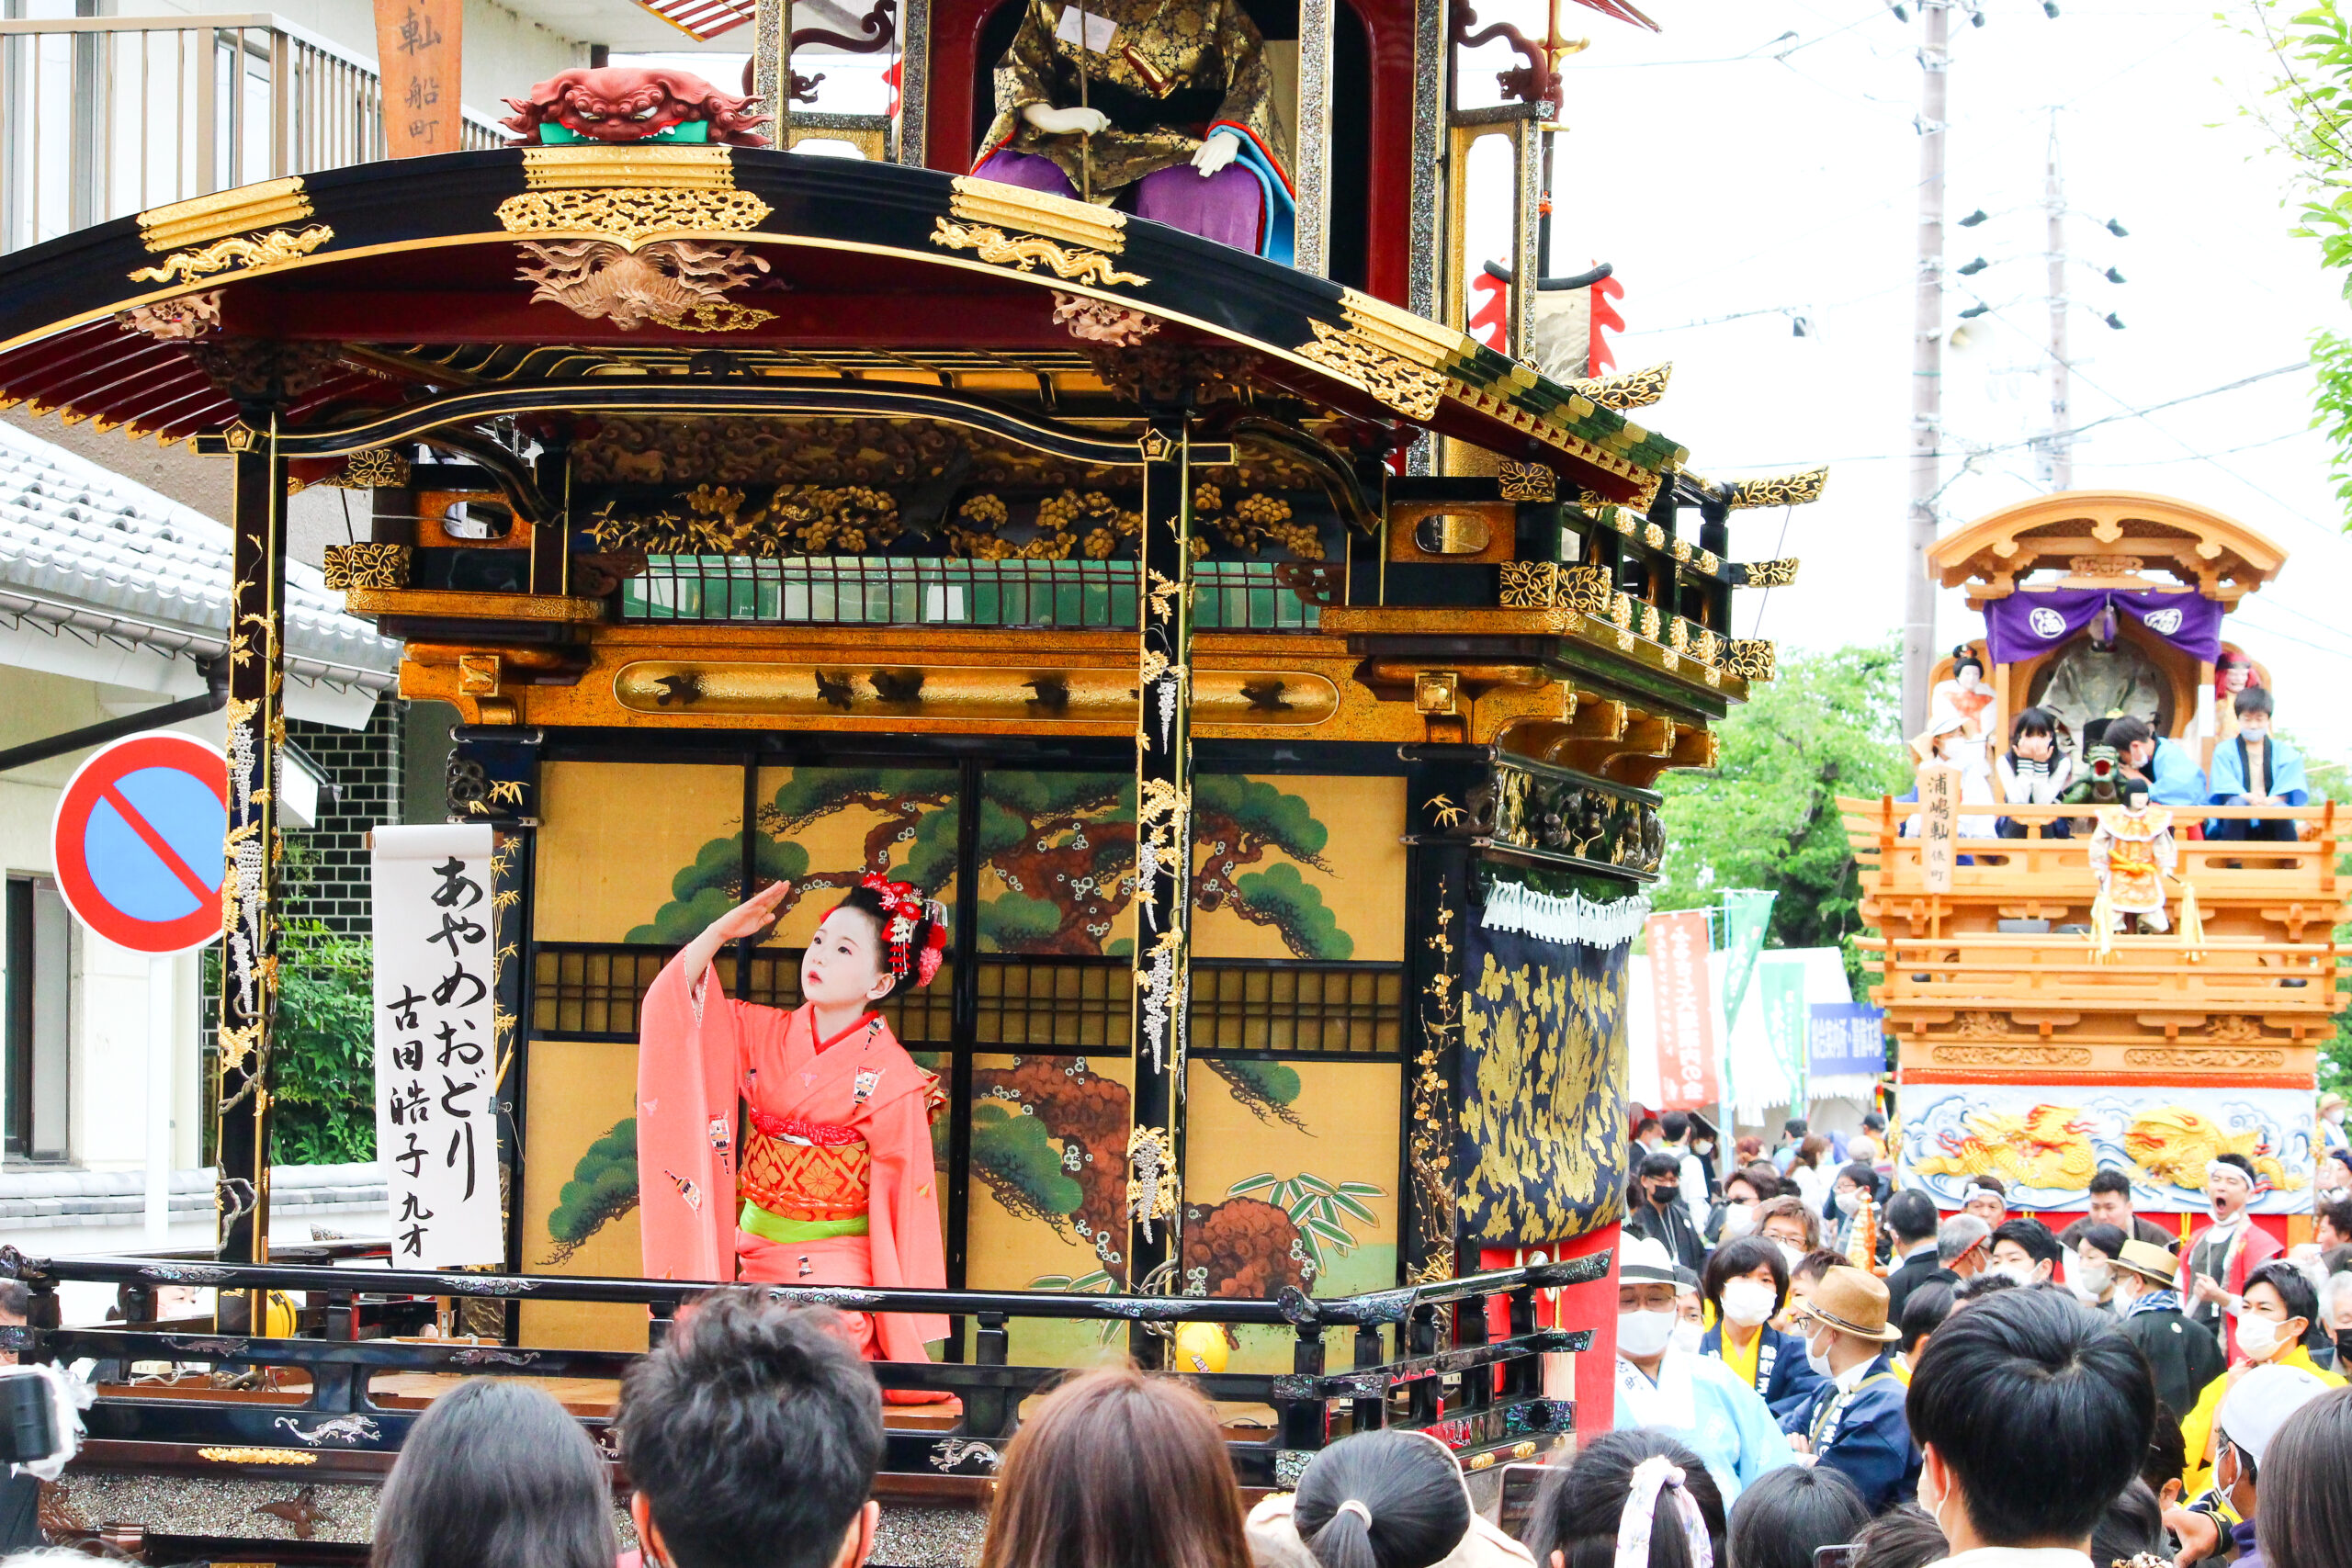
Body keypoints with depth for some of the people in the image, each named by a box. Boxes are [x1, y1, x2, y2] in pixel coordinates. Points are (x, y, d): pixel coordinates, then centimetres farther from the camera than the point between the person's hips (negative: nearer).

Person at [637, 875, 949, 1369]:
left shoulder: (891, 1079, -8)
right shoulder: (766, 1034, 7)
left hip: (837, 1275, -5)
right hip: (756, 1264, 5)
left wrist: (905, 1332, -11)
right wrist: (721, 931, -10)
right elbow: (674, 1004, 4)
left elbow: (904, 1199, -8)